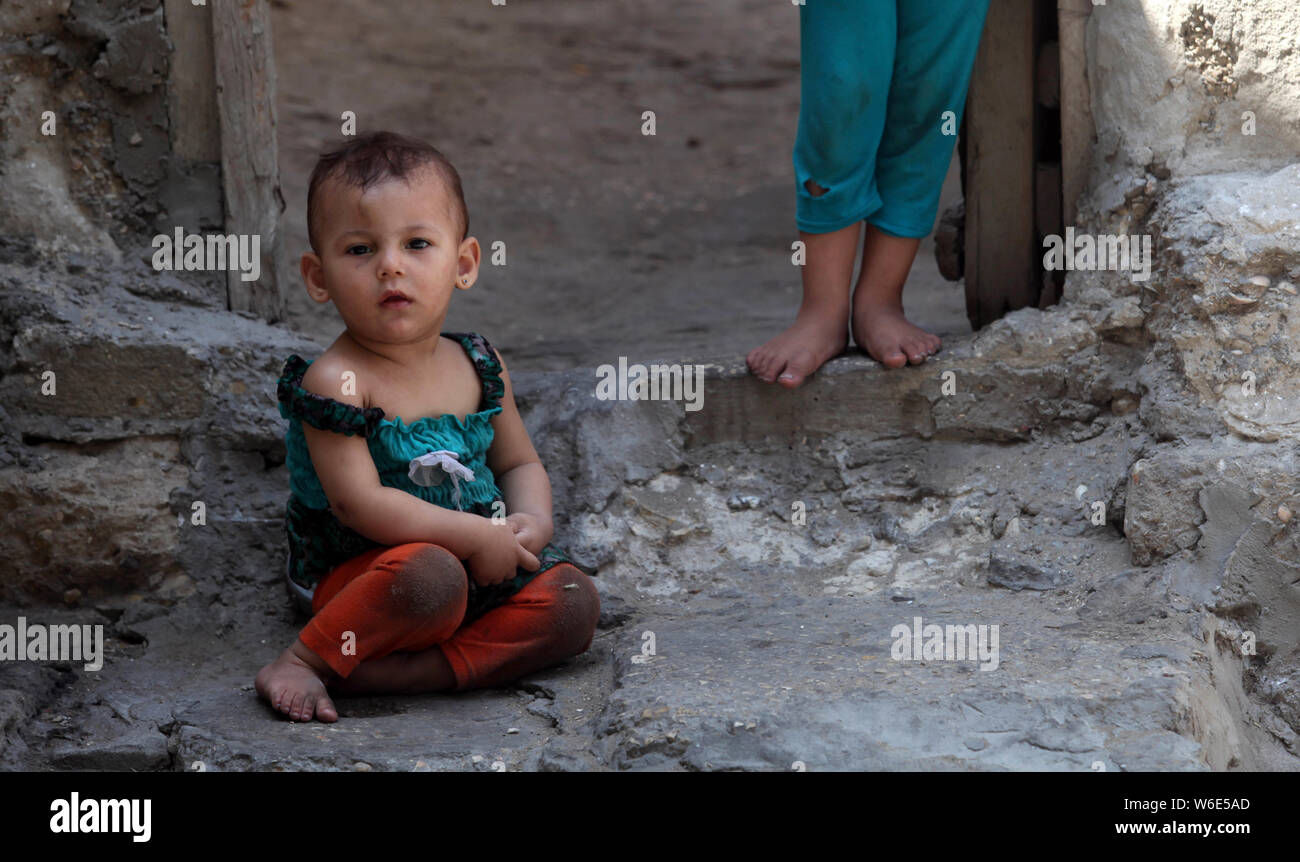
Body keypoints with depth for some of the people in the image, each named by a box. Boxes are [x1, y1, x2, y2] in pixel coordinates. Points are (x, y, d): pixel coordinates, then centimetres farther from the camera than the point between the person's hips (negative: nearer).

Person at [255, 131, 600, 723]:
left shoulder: (479, 366, 6)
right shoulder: (336, 381, -15)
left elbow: (519, 463, 19)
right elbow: (359, 503, -22)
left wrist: (530, 518, -5)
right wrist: (477, 535, -22)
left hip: (481, 563, 7)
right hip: (356, 576, -7)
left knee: (574, 602, -15)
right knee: (429, 574, -38)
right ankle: (306, 659, -14)